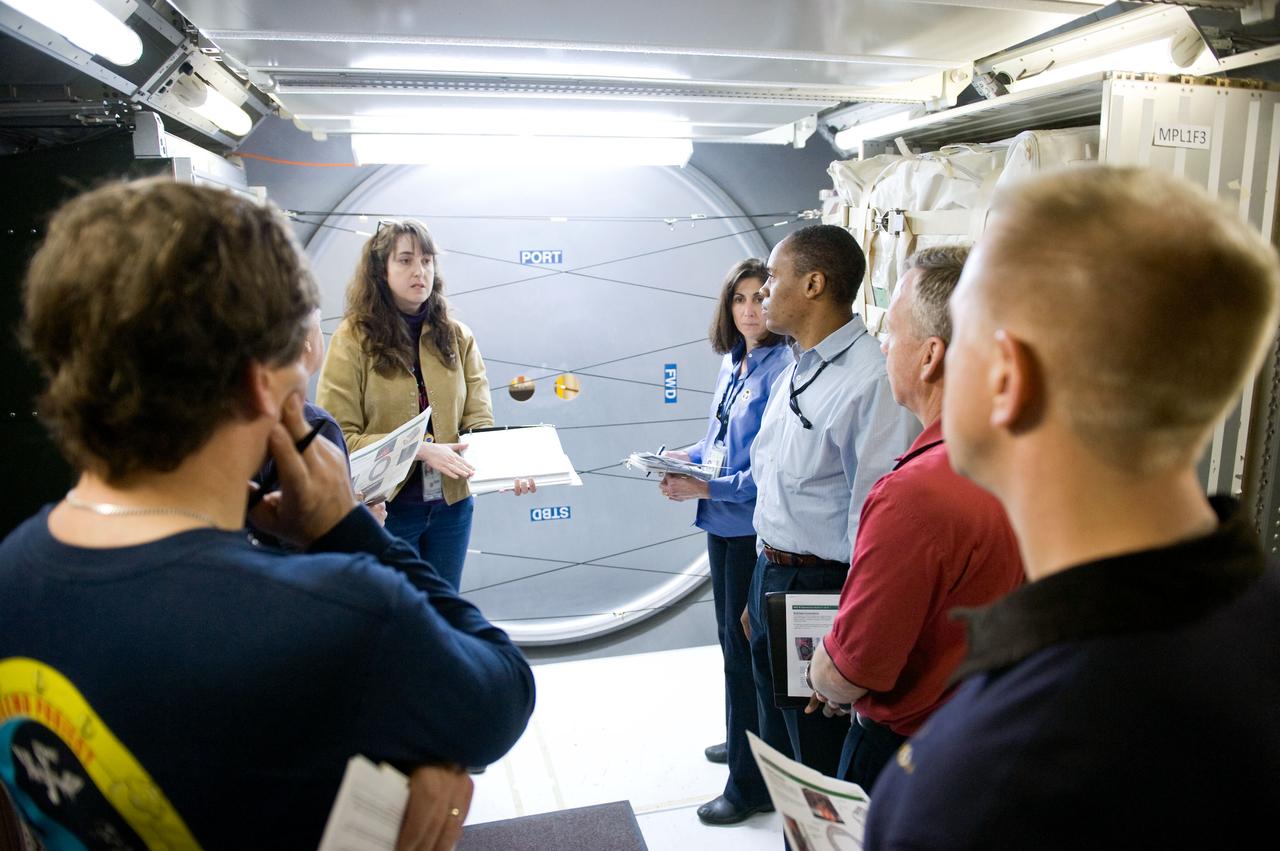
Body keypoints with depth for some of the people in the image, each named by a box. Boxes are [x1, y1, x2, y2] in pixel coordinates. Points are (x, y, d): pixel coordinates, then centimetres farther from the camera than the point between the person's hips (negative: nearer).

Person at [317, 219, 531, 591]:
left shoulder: (457, 336, 2)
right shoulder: (354, 337, -9)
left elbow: (478, 423, -2)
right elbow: (339, 436, -13)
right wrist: (420, 450, -24)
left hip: (451, 505, 4)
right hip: (384, 506, -3)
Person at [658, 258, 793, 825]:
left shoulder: (783, 369, -19)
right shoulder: (732, 363, 8)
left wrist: (705, 487, -23)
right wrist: (686, 459, 2)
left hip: (753, 528, -9)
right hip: (723, 524, 9)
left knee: (746, 651, 2)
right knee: (731, 639, 22)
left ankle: (750, 783, 20)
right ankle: (740, 739, 44)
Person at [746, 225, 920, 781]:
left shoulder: (872, 381, -22)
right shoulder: (795, 373, 9)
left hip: (821, 589, -9)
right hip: (771, 576, 9)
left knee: (822, 766, 11)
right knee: (778, 749, 25)